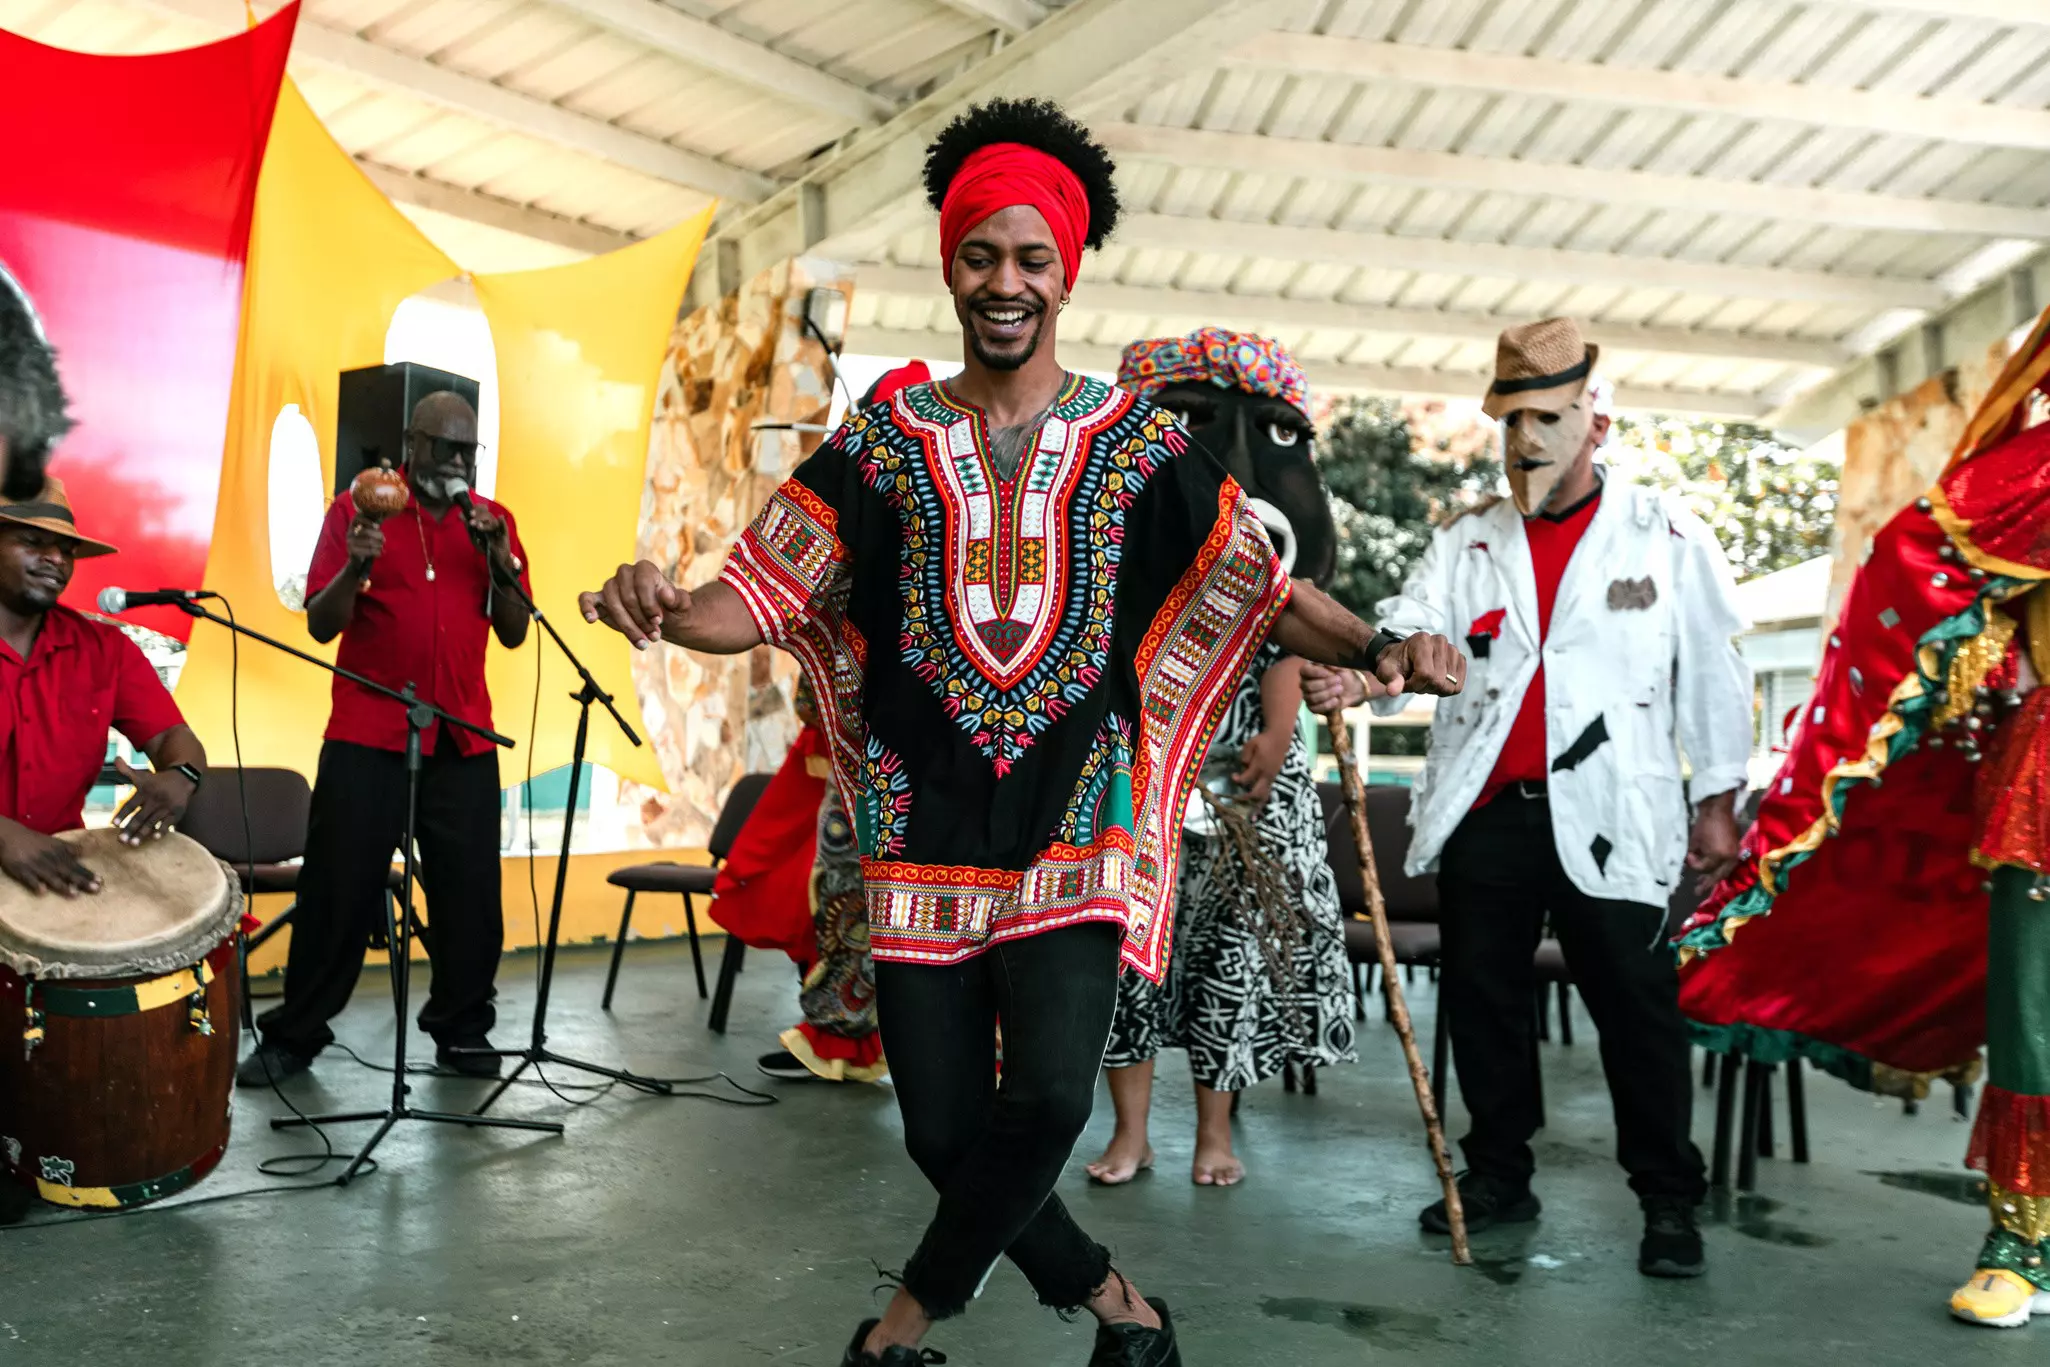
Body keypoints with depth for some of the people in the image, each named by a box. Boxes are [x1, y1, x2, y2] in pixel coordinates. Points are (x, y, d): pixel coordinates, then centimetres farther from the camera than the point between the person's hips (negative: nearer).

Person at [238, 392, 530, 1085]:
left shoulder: (492, 521, 10)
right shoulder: (356, 509, 2)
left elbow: (513, 633, 7)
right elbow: (320, 625, -2)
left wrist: (501, 563, -9)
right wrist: (357, 567, -20)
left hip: (463, 738, 2)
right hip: (367, 734, -2)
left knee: (471, 891, 2)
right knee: (340, 888, 3)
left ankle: (462, 1029, 17)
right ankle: (295, 1035, 16)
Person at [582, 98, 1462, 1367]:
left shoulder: (1137, 441, 4)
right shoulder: (884, 438, 5)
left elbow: (1266, 592, 2)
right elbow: (759, 599, 0)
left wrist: (1377, 645, -16)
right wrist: (662, 606, -21)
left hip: (1076, 820, -1)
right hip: (925, 823, 2)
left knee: (1049, 1095, -16)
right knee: (944, 1128, 3)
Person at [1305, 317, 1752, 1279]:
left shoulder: (1668, 537, 6)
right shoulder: (1464, 544, 12)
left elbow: (1711, 675, 6)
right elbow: (1409, 640, -3)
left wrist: (1718, 798, 3)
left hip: (1609, 817, -3)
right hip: (1485, 811, 3)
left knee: (1637, 1010, 1)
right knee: (1481, 1003, 10)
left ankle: (1669, 1200, 15)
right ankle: (1497, 1175, 25)